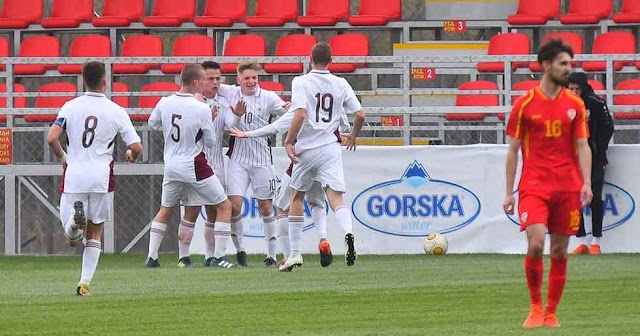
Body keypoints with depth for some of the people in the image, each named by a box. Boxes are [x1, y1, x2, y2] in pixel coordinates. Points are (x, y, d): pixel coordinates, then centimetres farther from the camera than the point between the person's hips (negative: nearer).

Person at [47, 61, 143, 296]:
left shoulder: (70, 107, 1)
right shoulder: (116, 111, -1)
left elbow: (52, 138, -7)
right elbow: (136, 146, -3)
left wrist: (63, 158, 13)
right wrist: (131, 156, 21)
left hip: (74, 174, 0)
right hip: (101, 176, 0)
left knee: (72, 237, 7)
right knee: (95, 232, 14)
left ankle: (75, 218, -29)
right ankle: (85, 282, 4)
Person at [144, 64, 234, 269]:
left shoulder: (165, 103, -4)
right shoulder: (202, 109, -17)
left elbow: (152, 124, 16)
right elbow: (211, 142, -6)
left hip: (171, 166, 5)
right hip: (194, 166, -5)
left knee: (165, 210, 23)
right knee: (224, 206, 8)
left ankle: (152, 258, 17)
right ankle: (218, 257, 0)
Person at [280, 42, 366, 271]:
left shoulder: (301, 82, -5)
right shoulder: (341, 84, 6)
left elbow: (300, 114, -18)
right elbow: (360, 115, 6)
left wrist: (288, 142, -10)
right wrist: (353, 135, 26)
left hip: (306, 149, -2)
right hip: (330, 149, 2)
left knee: (297, 198, 15)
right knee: (335, 198, -6)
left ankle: (295, 253, 17)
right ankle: (348, 231, -38)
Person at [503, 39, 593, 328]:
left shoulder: (575, 104, 7)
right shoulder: (525, 104, 0)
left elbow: (582, 146, 7)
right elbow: (513, 150, 4)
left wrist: (586, 182, -7)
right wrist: (509, 192, 1)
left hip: (567, 186, 3)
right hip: (534, 185, -3)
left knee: (560, 252, 3)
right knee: (536, 243, -18)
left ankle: (551, 313, 13)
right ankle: (535, 307, -1)